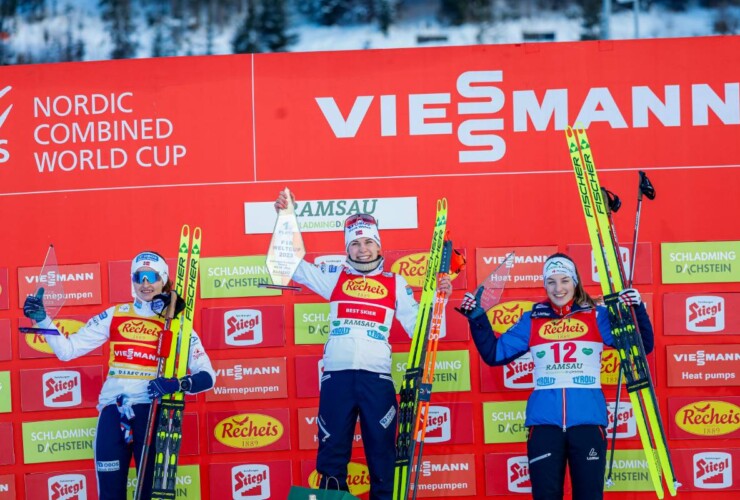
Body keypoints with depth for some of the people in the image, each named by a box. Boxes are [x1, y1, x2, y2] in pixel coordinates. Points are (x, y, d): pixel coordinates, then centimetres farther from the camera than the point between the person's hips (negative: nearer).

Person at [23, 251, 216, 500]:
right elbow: (67, 350, 8)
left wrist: (178, 384, -18)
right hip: (113, 410, 2)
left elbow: (207, 376, 1)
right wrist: (42, 319, -5)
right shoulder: (114, 315, 10)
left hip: (152, 412, -1)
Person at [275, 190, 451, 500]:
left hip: (377, 376, 0)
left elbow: (417, 327, 10)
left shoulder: (396, 284, 13)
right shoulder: (334, 277, 13)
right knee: (332, 453, 4)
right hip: (337, 375, 0)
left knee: (382, 454, 2)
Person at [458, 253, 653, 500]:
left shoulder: (597, 316, 7)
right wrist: (477, 318, 4)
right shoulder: (532, 320, 11)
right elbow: (494, 353, 13)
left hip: (588, 420, -1)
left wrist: (637, 310, -11)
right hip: (544, 421, 1)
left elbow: (641, 347, 3)